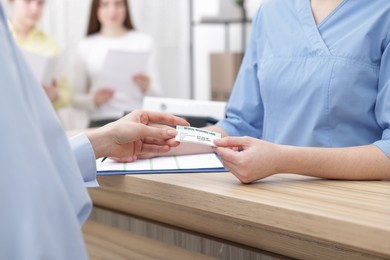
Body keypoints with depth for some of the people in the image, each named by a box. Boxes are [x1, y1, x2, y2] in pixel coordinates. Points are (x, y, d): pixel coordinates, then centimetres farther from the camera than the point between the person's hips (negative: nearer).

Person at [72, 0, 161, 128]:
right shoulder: (85, 46, 9)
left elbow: (155, 94, 8)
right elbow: (75, 98, 10)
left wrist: (146, 87, -12)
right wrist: (93, 100, -9)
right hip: (101, 122, 1)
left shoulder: (144, 41, 8)